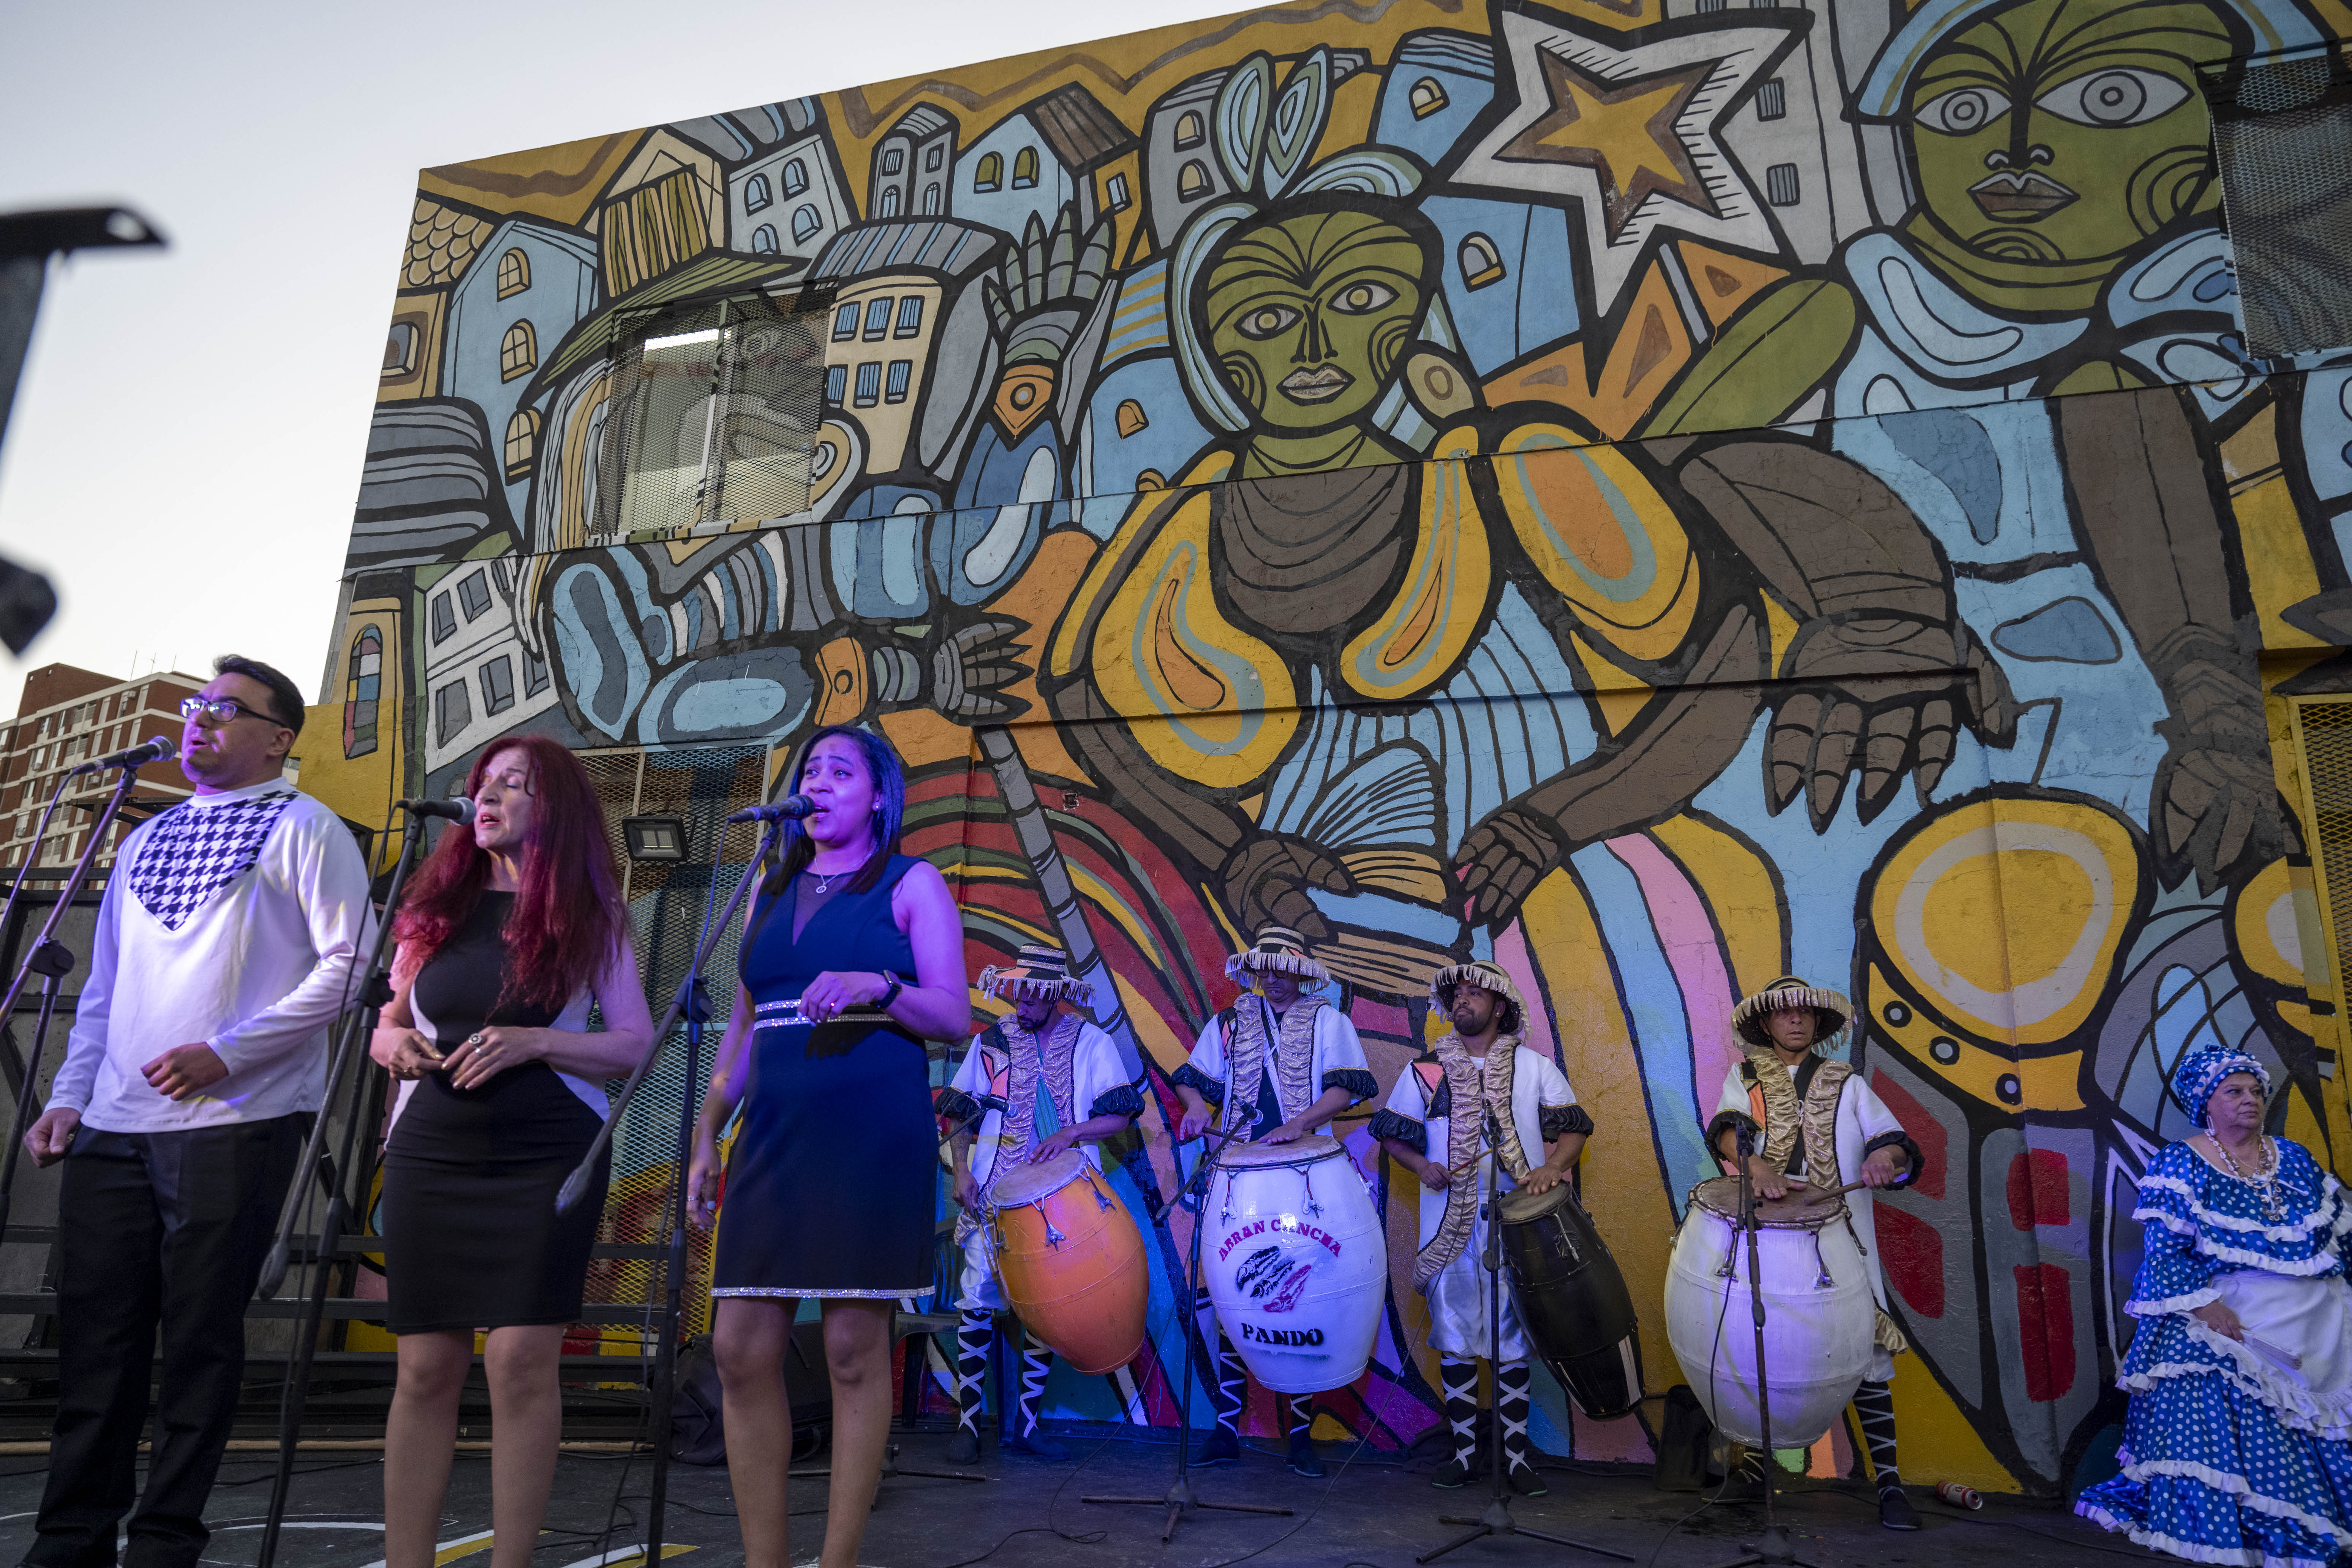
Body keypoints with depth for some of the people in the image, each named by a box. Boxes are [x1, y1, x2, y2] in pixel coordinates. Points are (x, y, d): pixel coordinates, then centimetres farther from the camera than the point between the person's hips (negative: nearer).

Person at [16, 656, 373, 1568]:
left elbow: (345, 968, -10)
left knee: (199, 1338, 1)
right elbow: (103, 991, 22)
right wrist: (69, 1097, 11)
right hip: (113, 1127, 6)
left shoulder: (304, 830, -1)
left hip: (234, 1123, -6)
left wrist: (227, 1053, -15)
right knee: (95, 1334, 9)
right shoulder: (145, 842, 20)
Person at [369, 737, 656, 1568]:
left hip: (548, 1157, -3)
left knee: (522, 1357, -7)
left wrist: (534, 1042, -17)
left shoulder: (588, 916, 1)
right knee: (426, 1368, 4)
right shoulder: (437, 906, 11)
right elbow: (385, 1027, 18)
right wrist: (396, 1044, -5)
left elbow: (637, 1046, -3)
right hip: (431, 1156, 3)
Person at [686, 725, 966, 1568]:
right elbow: (744, 1027, 19)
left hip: (874, 1136, -5)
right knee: (741, 1347, 3)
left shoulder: (911, 884, 1)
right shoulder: (773, 895, 17)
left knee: (854, 1346, 0)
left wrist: (876, 985, -23)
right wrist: (707, 1135, 13)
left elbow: (955, 1017, -6)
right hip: (774, 1135, 5)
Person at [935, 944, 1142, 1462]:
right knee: (978, 1304, -4)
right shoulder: (991, 1041, 5)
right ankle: (967, 1422, 9)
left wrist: (1070, 1132, -18)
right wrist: (962, 1171, -6)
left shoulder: (1092, 1043, 3)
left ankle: (1027, 1423, 19)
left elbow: (1121, 1115, -2)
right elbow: (961, 1114, 8)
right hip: (993, 1197, 0)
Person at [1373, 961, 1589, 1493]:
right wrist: (1423, 1166, -8)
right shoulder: (1426, 1069, 7)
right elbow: (1393, 1134, 9)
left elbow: (1571, 1129, 3)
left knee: (1513, 1338, 3)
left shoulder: (1535, 1067, 7)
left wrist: (1551, 1167, -15)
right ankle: (1464, 1450, 17)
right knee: (1455, 1337, 5)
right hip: (1451, 1225, 1)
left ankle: (1517, 1455, 15)